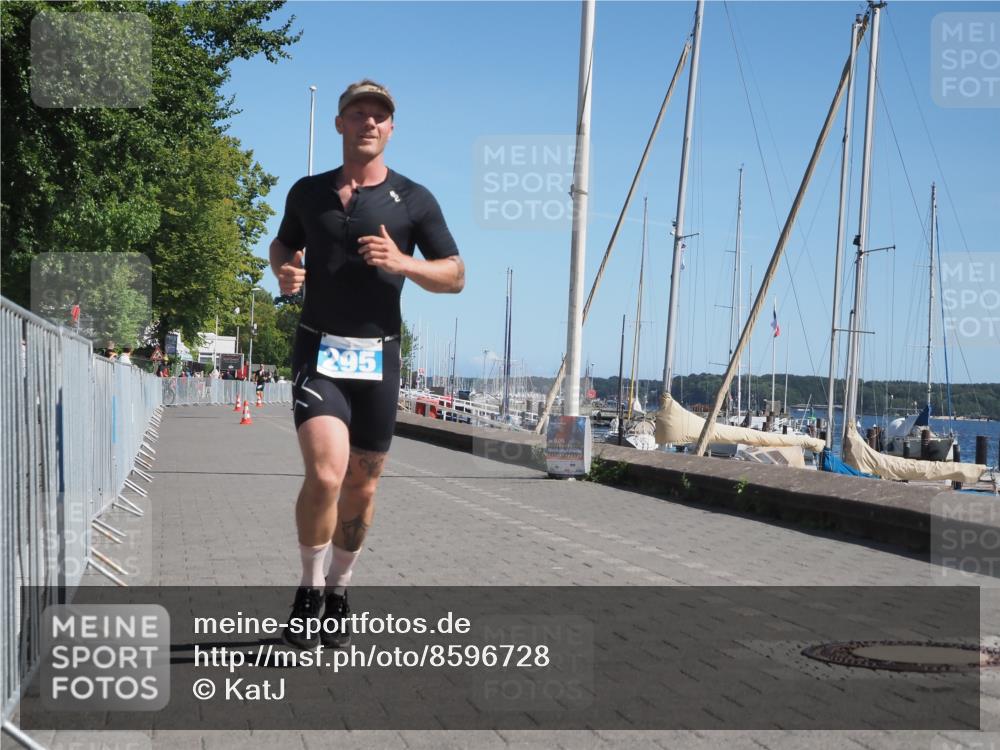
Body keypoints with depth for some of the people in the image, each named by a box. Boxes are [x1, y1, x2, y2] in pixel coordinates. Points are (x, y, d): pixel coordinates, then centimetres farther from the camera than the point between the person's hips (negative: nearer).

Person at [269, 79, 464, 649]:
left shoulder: (414, 200, 3)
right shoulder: (308, 192, 9)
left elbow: (455, 276, 4)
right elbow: (284, 243, 26)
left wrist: (402, 263, -14)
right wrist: (284, 270, 2)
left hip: (379, 356, 1)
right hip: (319, 351, -1)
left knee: (362, 484, 8)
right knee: (325, 475, -18)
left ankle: (339, 592, 27)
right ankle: (309, 589, 2)